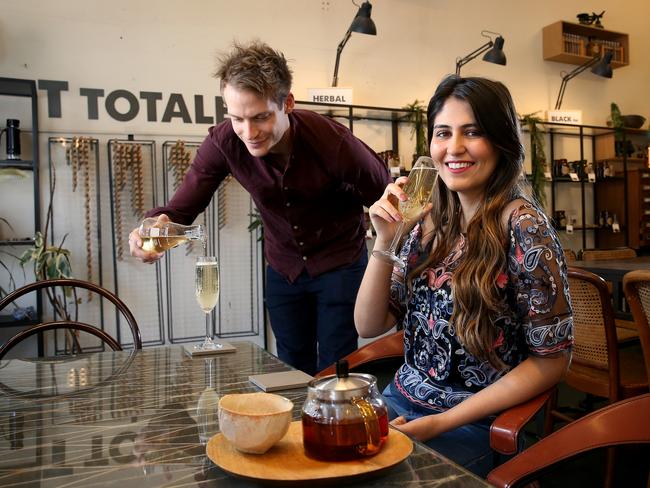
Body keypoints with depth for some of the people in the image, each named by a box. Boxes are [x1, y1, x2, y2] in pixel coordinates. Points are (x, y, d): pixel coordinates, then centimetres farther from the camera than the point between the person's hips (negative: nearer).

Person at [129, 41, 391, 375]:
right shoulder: (222, 143, -20)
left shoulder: (334, 142, -28)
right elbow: (181, 207, -17)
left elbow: (387, 200, -13)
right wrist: (157, 225, -38)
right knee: (293, 370, 16)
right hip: (283, 268, 3)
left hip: (340, 264, -3)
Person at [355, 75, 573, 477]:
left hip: (474, 425, -5)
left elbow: (552, 359, -13)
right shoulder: (431, 221, 1)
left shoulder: (521, 226, -16)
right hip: (401, 400, 5)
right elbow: (370, 326, 2)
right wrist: (385, 240, -12)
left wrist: (440, 423, -15)